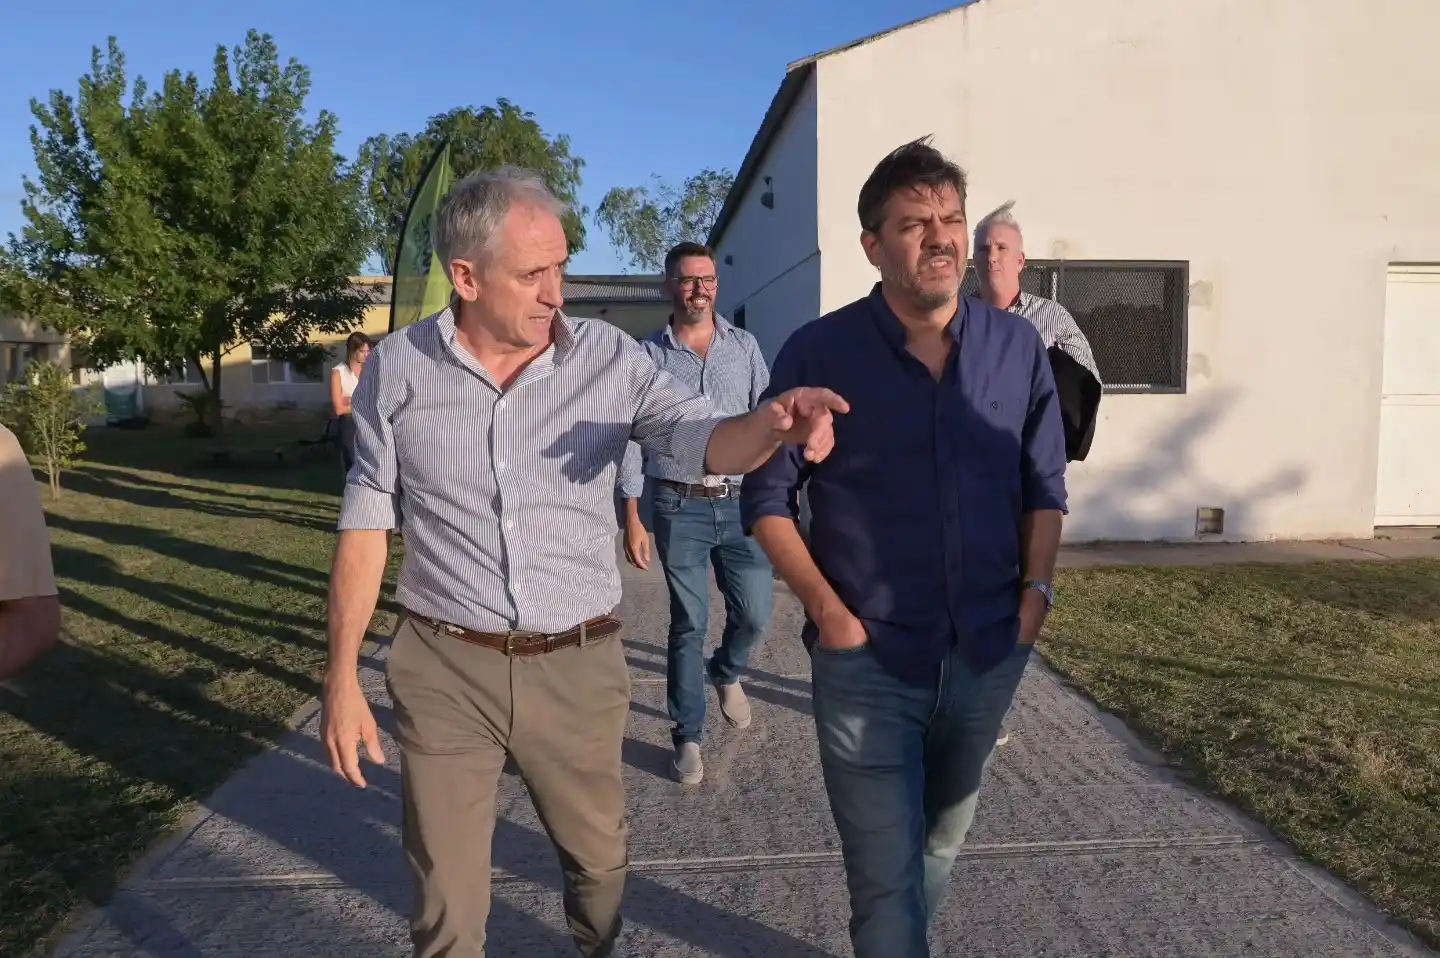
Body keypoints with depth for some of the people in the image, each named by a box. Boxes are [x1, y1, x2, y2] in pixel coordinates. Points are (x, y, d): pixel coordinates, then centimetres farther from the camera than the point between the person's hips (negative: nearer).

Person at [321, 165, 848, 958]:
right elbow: (365, 526, 0)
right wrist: (341, 676, -1)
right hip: (444, 668, -1)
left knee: (598, 860, 22)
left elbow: (706, 442, -16)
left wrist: (770, 423, -39)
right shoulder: (397, 369, -5)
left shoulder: (610, 359, -6)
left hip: (579, 666, 1)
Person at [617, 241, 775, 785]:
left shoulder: (744, 347, 7)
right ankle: (688, 736, 20)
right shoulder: (649, 354, 1)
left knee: (755, 611, 4)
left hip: (741, 502, 2)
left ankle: (726, 672, 38)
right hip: (679, 507, -2)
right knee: (688, 625, 4)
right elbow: (632, 437, 1)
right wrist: (632, 519, -4)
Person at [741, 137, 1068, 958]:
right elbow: (767, 496, -6)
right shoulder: (819, 354, -10)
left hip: (988, 652, 4)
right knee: (885, 872, 4)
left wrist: (1037, 589, -2)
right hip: (868, 657, -4)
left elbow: (1043, 484, 10)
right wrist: (828, 612, -13)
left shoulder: (1018, 347, 0)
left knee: (943, 838, 25)